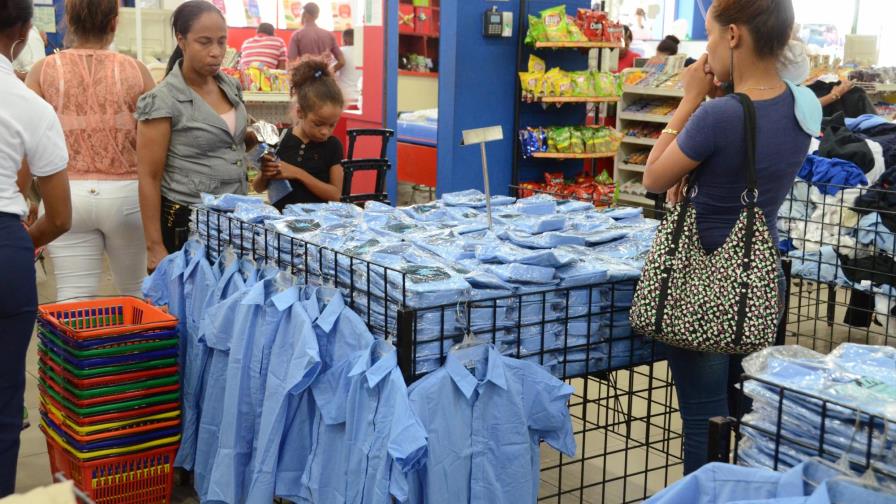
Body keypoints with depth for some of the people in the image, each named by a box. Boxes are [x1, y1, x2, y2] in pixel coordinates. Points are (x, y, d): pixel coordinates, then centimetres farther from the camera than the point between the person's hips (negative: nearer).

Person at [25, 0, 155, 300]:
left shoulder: (44, 71, -2)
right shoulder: (135, 71, -4)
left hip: (67, 194, 0)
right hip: (125, 194, 0)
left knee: (74, 298, 4)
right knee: (138, 296, 17)